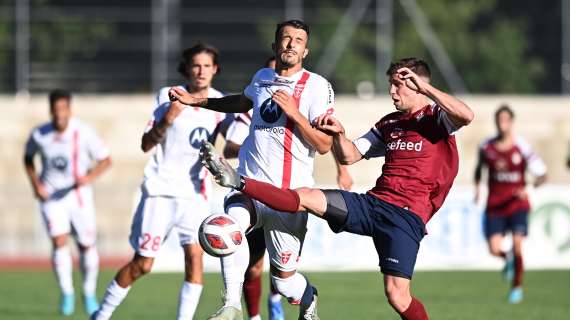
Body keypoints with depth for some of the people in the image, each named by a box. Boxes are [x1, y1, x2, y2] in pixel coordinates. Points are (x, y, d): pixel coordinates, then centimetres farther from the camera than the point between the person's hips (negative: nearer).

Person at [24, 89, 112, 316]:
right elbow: (28, 157, 12)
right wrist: (36, 184, 0)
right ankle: (66, 293, -6)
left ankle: (89, 294, 22)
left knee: (87, 246, 3)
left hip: (78, 194, 0)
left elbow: (105, 160, -5)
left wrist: (90, 177, -22)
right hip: (51, 195, 0)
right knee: (59, 242, -16)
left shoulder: (84, 133, -15)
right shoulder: (39, 135, -10)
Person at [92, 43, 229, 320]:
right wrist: (167, 121, -25)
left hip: (195, 191, 3)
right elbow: (146, 145, -9)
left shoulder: (220, 103, 1)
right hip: (160, 188, -3)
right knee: (142, 264, -1)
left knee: (195, 256, -14)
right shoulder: (169, 96, -6)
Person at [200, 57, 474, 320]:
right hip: (373, 202, 6)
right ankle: (237, 182, -8)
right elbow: (349, 156, 23)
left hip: (407, 216, -6)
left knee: (397, 295, -13)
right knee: (306, 197, -7)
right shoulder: (389, 123, 21)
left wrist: (424, 87, -19)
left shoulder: (436, 119, 0)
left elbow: (465, 115, -23)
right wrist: (339, 134, 1)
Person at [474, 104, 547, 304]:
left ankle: (517, 286, 7)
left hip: (517, 203, -2)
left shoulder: (522, 148, -11)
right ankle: (508, 259, 28)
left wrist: (527, 189, -25)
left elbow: (542, 174, -8)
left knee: (517, 245, -15)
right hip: (495, 205, 2)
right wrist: (477, 188, 9)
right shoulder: (486, 147, -1)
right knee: (494, 249, -11)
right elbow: (479, 166, 21)